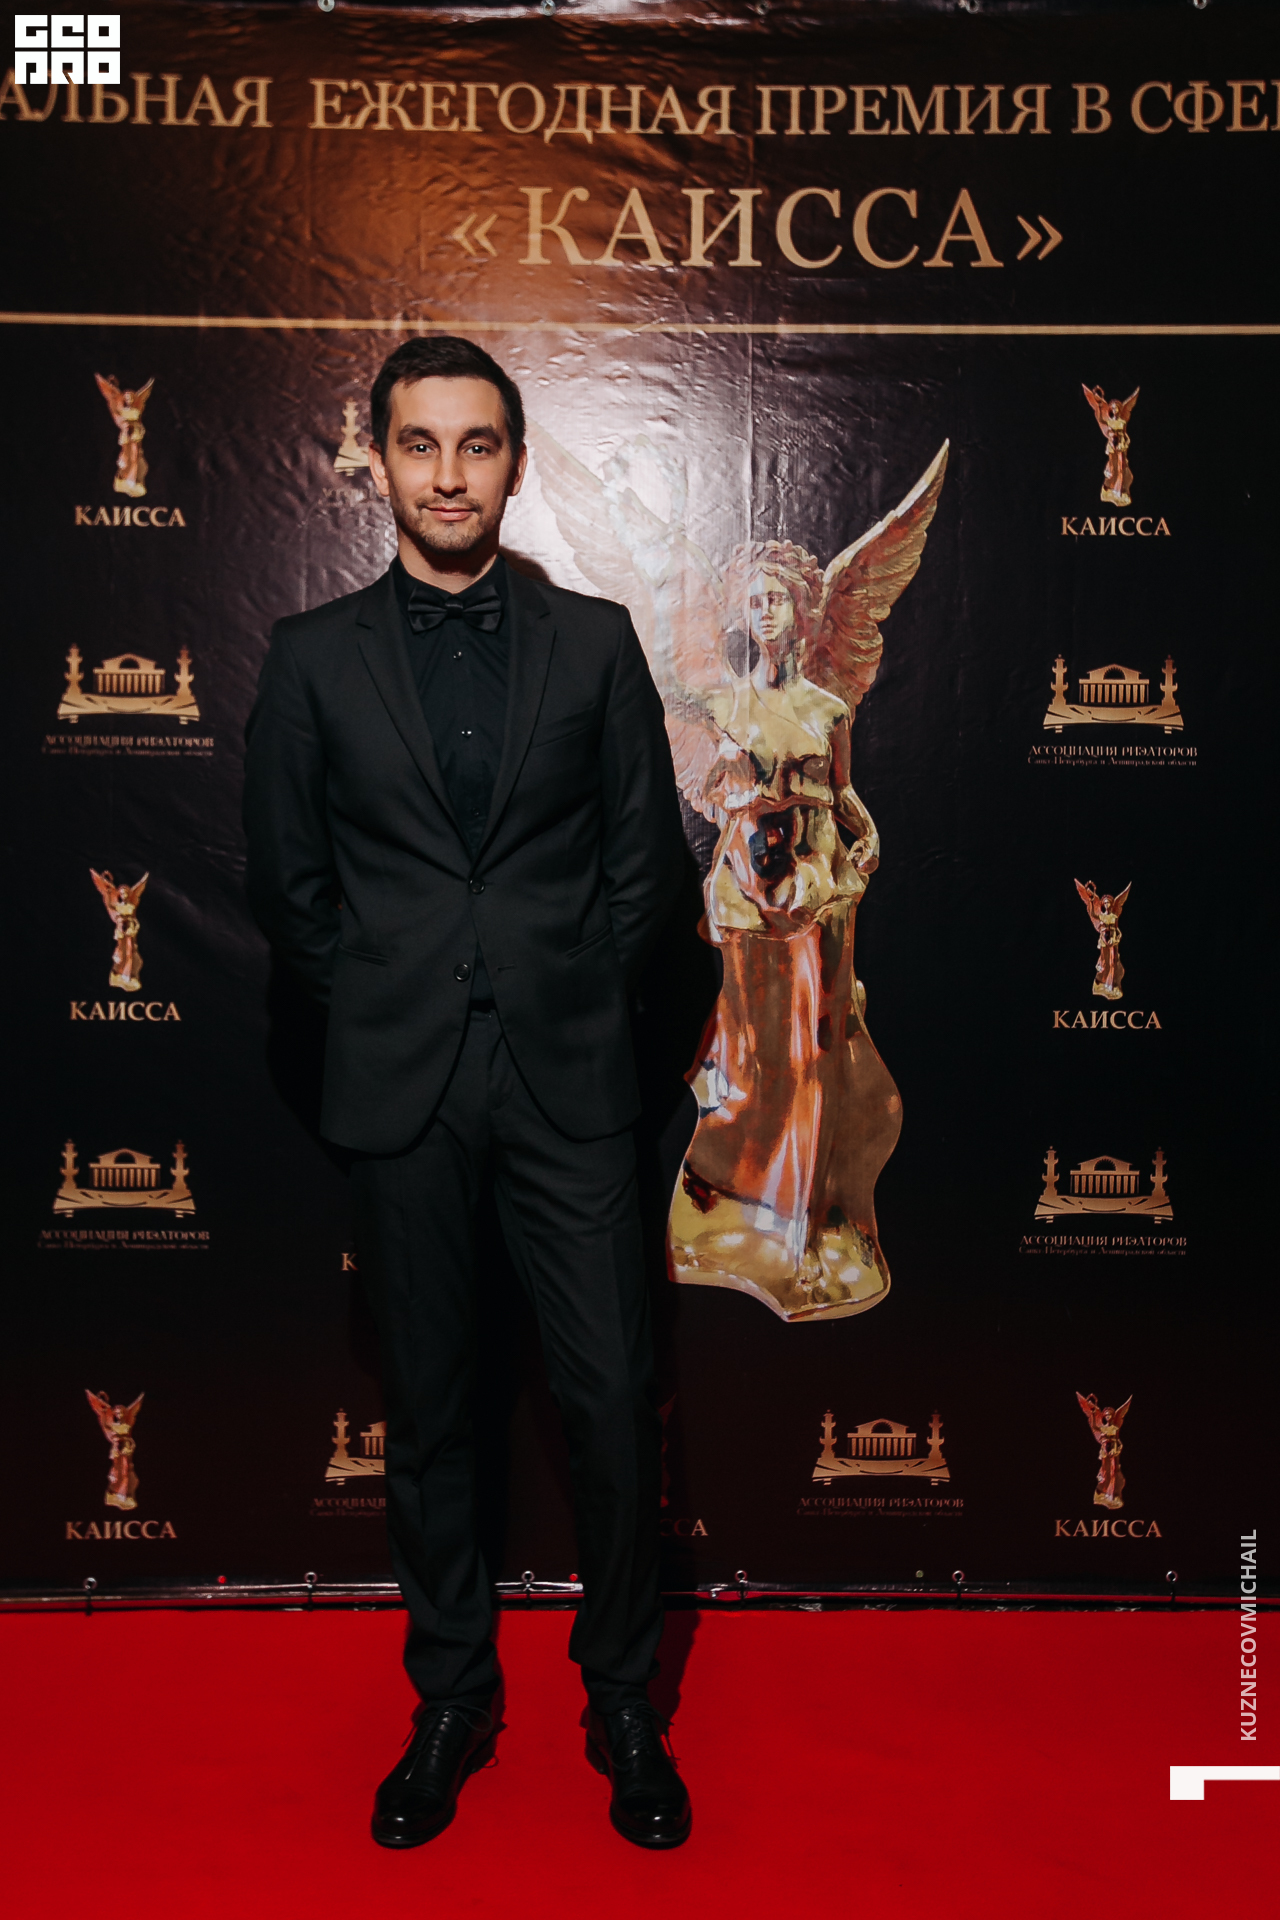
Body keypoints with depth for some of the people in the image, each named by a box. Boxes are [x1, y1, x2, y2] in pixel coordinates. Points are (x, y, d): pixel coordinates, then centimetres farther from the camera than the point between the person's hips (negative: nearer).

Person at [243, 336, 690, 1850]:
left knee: (612, 1398, 1)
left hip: (567, 1075, 0)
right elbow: (284, 881, 8)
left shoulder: (594, 642, 7)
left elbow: (647, 856, 7)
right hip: (398, 1091, 1)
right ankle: (449, 1705, 31)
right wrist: (382, 1002, 3)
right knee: (427, 1412, 11)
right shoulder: (314, 656, 6)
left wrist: (568, 990, 2)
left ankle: (624, 1707, 24)